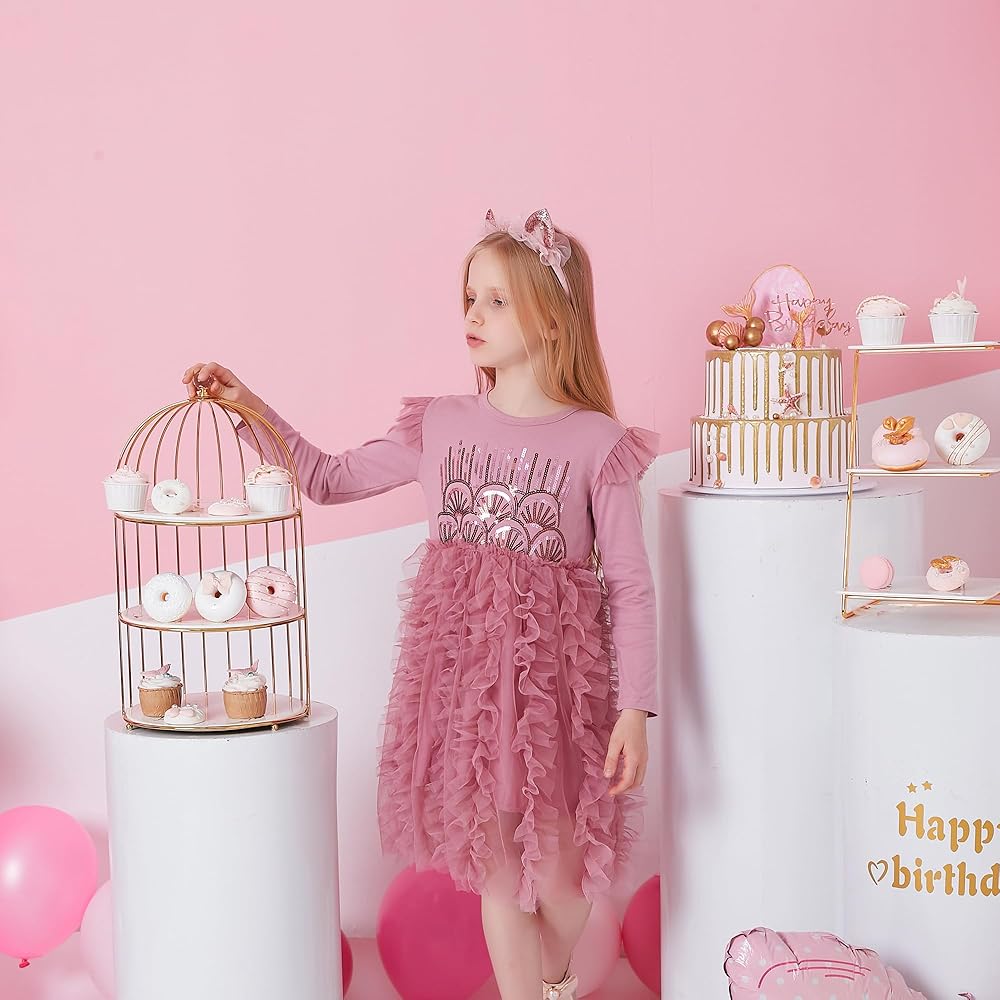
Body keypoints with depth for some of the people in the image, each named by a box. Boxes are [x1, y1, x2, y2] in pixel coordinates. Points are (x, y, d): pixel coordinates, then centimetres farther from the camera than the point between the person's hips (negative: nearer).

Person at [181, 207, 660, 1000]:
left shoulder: (598, 443, -8)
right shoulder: (440, 425, 4)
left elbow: (631, 586, -7)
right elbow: (333, 479, 14)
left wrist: (636, 708, -11)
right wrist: (253, 411, 3)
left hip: (555, 666, -3)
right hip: (462, 662, 3)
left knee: (556, 867, 8)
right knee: (494, 862, 9)